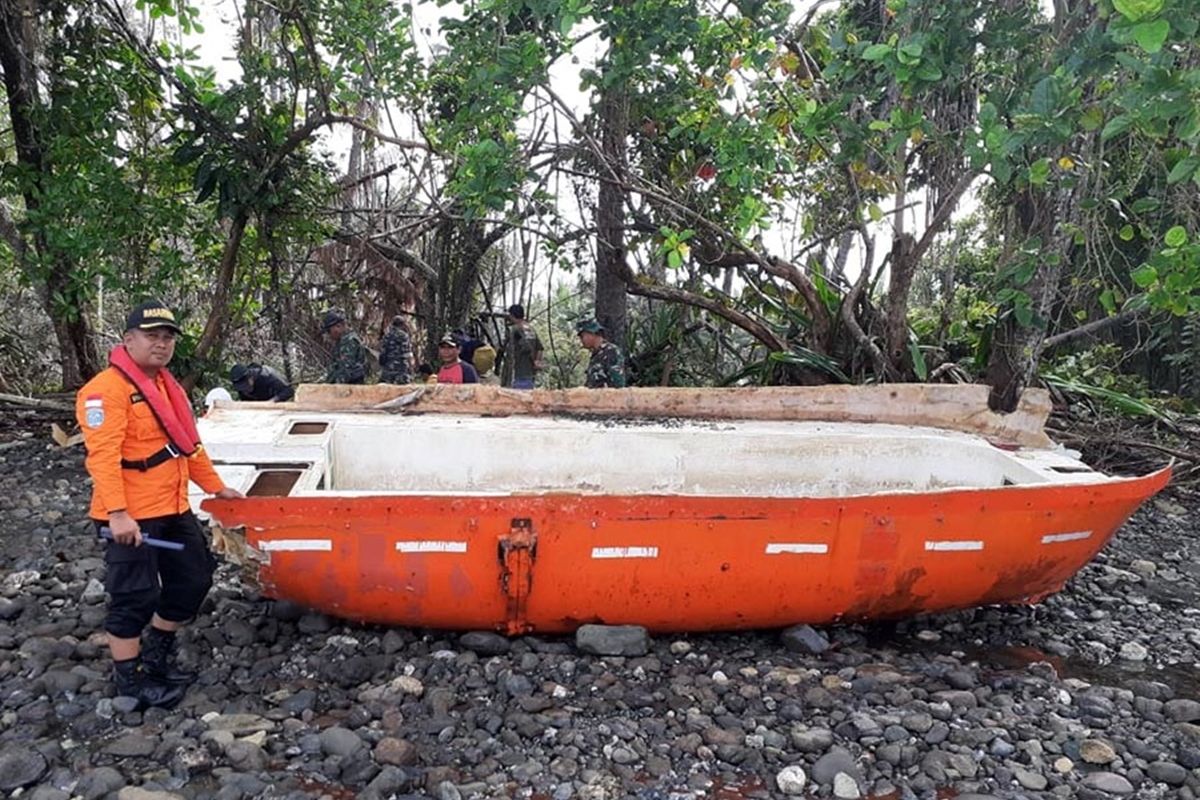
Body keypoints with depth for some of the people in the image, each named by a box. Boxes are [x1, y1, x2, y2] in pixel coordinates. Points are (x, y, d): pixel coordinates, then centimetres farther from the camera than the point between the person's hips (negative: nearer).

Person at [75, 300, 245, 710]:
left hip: (174, 509, 9)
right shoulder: (107, 389, -15)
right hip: (130, 517, -9)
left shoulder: (168, 387, 15)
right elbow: (103, 455, -23)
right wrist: (117, 514, -30)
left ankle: (156, 658, 35)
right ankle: (130, 679, 20)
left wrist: (216, 486, 23)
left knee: (193, 579, 17)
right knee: (135, 597, 1)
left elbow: (189, 444, 22)